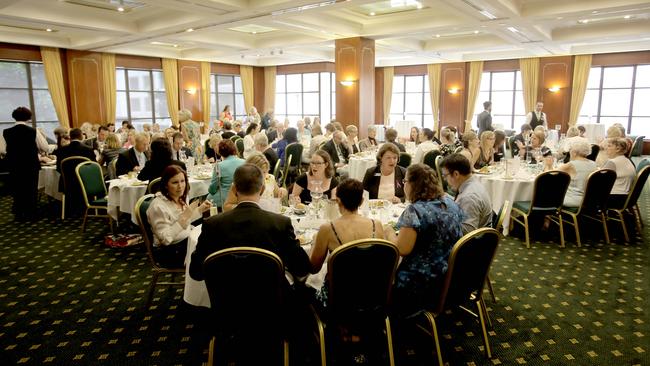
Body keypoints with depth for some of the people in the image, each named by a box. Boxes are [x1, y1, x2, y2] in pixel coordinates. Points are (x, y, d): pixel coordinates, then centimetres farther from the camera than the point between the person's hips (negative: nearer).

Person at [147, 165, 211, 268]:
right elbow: (165, 239, -24)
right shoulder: (158, 205, -20)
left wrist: (200, 209, 4)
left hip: (187, 240, 8)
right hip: (169, 251, -7)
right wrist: (184, 217, -29)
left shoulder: (181, 198, 3)